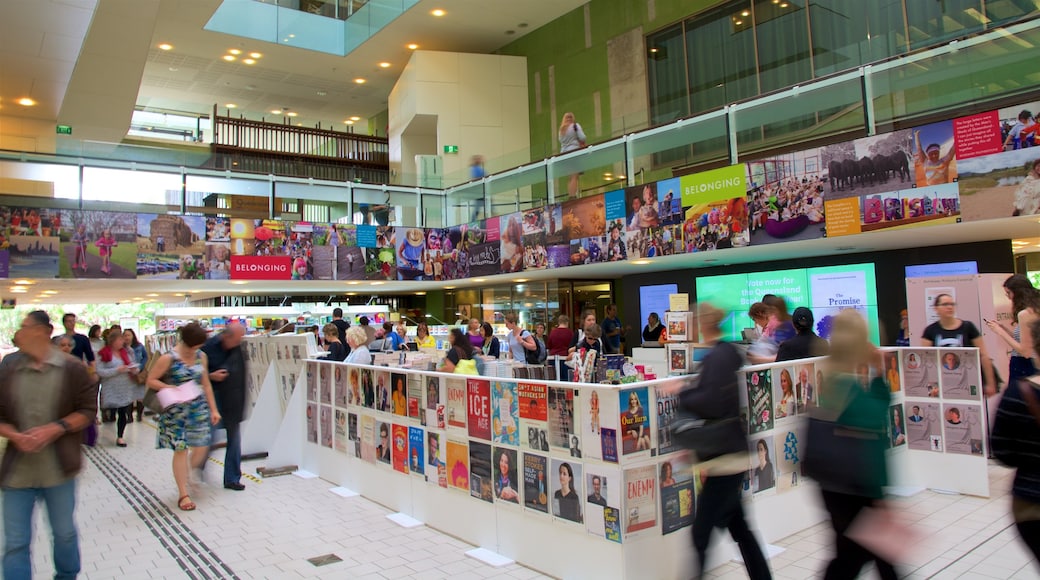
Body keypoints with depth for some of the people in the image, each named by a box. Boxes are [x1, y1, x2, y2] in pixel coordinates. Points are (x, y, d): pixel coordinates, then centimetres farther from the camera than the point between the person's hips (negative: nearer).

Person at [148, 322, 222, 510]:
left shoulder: (201, 356, 3)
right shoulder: (168, 358, -11)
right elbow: (151, 381, -5)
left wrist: (213, 409, 10)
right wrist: (173, 388, -20)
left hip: (198, 407, 5)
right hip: (176, 410, -4)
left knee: (202, 447, 4)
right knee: (180, 449, -1)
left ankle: (190, 477, 33)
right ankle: (183, 494, 10)